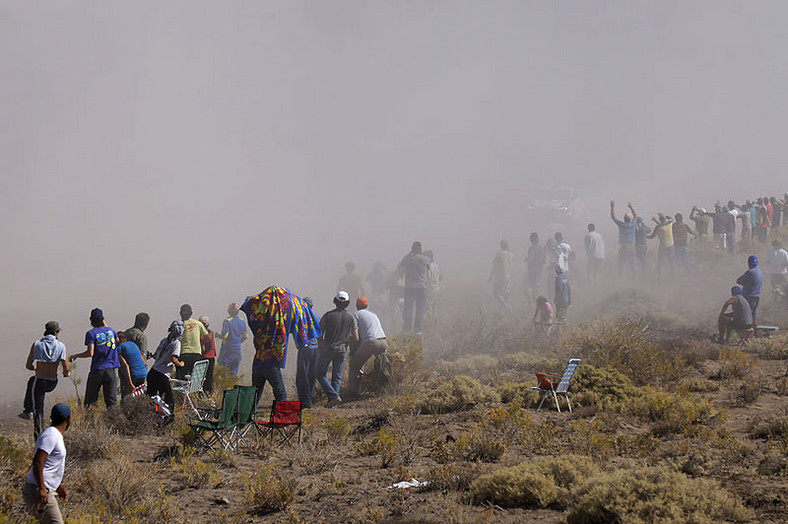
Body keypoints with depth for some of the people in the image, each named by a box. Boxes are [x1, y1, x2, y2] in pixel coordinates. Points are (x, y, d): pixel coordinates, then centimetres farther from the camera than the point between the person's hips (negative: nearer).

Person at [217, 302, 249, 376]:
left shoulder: (227, 321, -14)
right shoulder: (242, 321, 4)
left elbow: (224, 336, -17)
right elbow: (246, 336, 9)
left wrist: (218, 335, 2)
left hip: (227, 348, -5)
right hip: (238, 348, 5)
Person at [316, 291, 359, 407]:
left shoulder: (328, 315, -9)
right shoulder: (351, 318, -1)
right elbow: (355, 337, -2)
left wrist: (320, 346, 8)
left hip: (327, 349, -3)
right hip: (341, 350, 3)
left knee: (319, 374, 8)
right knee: (337, 377, 11)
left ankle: (333, 396, -7)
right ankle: (333, 403, 6)